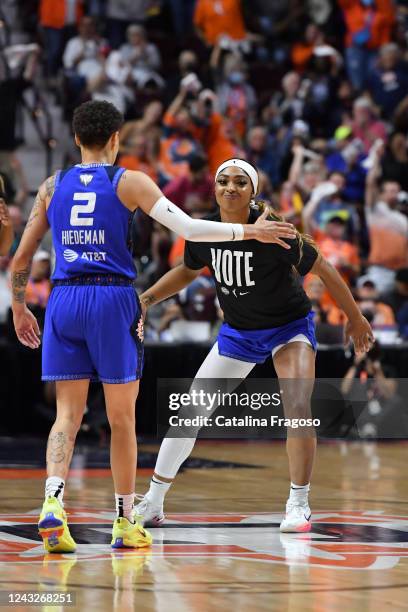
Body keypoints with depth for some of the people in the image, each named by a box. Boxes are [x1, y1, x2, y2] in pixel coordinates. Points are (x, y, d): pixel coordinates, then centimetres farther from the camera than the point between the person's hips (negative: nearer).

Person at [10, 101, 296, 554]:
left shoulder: (53, 187, 11)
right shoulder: (129, 182, 1)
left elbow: (21, 257, 12)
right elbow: (189, 229, -6)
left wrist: (19, 308, 27)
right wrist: (250, 232, 3)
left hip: (63, 300, 3)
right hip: (112, 300, -3)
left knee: (67, 414, 4)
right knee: (122, 419, 7)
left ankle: (52, 501, -20)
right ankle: (125, 523, 15)